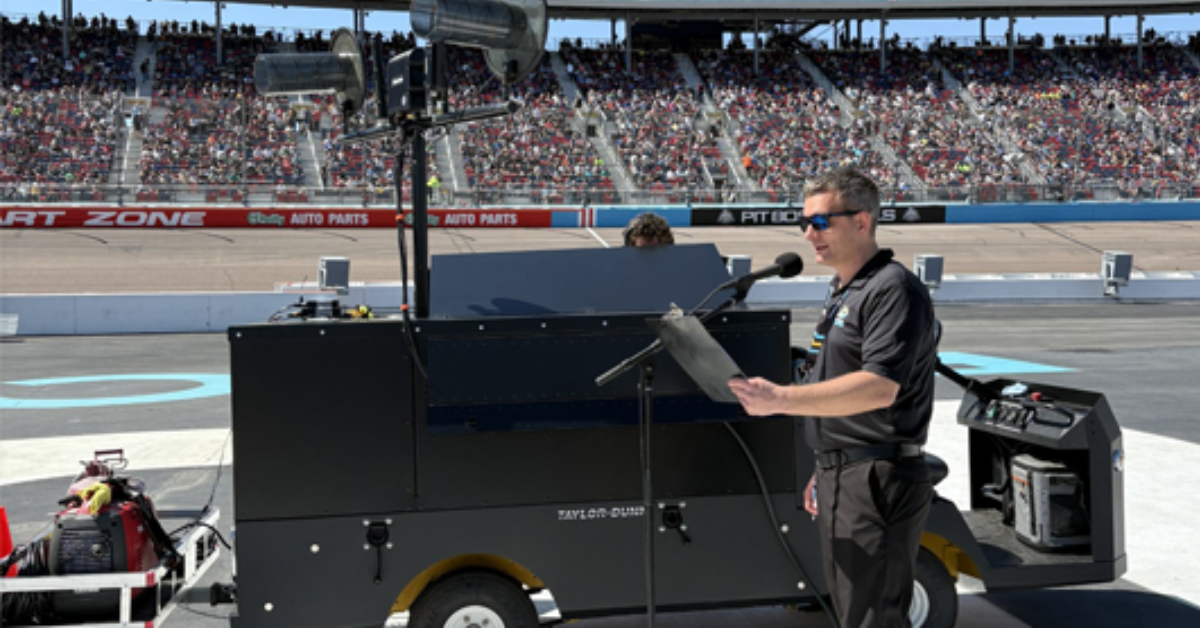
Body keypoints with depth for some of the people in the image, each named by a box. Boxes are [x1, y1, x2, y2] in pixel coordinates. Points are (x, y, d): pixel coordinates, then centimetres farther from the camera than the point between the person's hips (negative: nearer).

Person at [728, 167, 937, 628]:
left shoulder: (893, 289, -14)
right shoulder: (841, 291, 17)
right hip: (838, 478, 10)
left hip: (878, 481, -10)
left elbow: (878, 388, -26)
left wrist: (781, 399, -31)